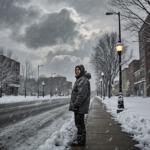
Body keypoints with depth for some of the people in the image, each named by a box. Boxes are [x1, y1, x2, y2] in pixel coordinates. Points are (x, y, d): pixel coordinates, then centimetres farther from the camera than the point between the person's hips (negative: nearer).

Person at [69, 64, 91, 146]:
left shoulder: (83, 80, -15)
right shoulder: (79, 79, 20)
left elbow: (82, 94, -24)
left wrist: (76, 105, -23)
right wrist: (74, 105, 21)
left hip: (80, 107, -11)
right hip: (78, 106, 11)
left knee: (80, 123, -4)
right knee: (79, 123, 15)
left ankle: (81, 141, 4)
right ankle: (80, 139, 25)